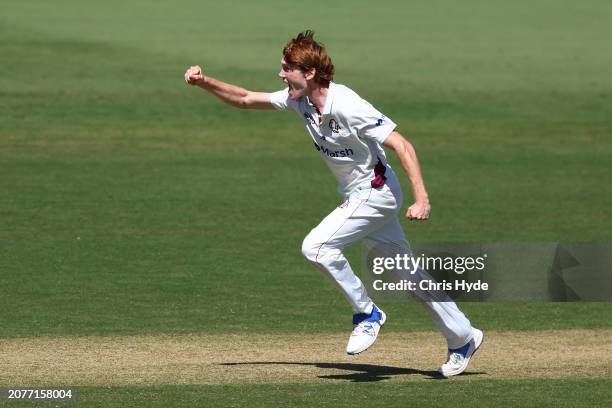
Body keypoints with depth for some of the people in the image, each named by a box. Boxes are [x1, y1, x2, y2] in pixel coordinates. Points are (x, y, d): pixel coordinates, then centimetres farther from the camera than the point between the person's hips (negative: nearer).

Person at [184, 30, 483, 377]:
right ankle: (464, 338, 23)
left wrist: (422, 199, -34)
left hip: (376, 192, -9)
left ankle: (367, 314, -3)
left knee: (316, 247, -19)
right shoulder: (299, 100, -3)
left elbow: (402, 145, -27)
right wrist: (205, 82, -8)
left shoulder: (348, 107, -27)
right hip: (358, 196, 9)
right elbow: (245, 100, 7)